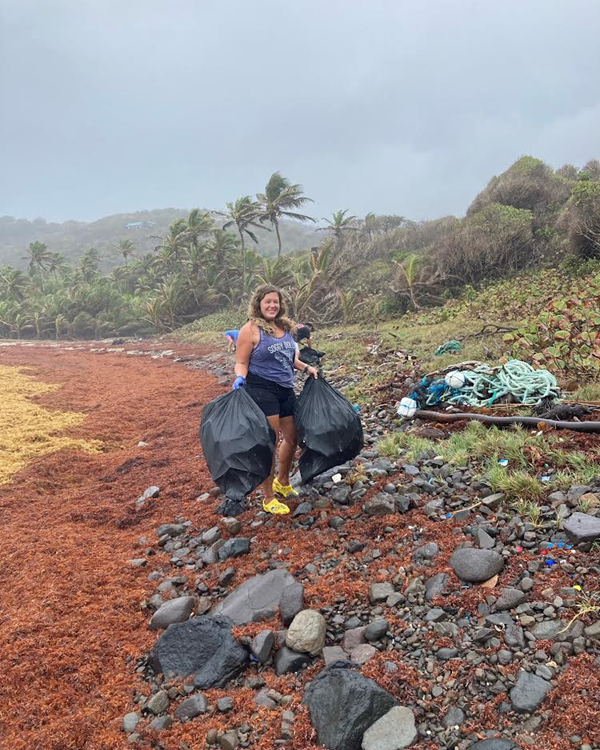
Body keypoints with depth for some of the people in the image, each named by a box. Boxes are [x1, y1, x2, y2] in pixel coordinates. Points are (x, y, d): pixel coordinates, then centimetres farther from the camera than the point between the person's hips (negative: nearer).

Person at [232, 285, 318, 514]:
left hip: (286, 390, 7)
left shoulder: (285, 327, 12)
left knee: (292, 438, 14)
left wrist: (306, 368, 9)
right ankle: (268, 498, 12)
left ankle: (282, 482, 40)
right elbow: (241, 362, -9)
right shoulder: (251, 329, -9)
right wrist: (240, 378, -28)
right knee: (270, 442, -4)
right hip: (262, 390, -7)